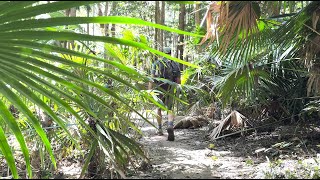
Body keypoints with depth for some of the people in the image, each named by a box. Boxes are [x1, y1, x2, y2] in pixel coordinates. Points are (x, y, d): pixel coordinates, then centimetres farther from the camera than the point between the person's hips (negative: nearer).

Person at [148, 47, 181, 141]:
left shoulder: (156, 63, 2)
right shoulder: (175, 64, 4)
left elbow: (152, 79, -6)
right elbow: (179, 81, 1)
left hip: (158, 90, 1)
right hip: (169, 91, 0)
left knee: (159, 109, 21)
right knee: (170, 110, 5)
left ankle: (160, 129, 26)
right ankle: (170, 126, -23)